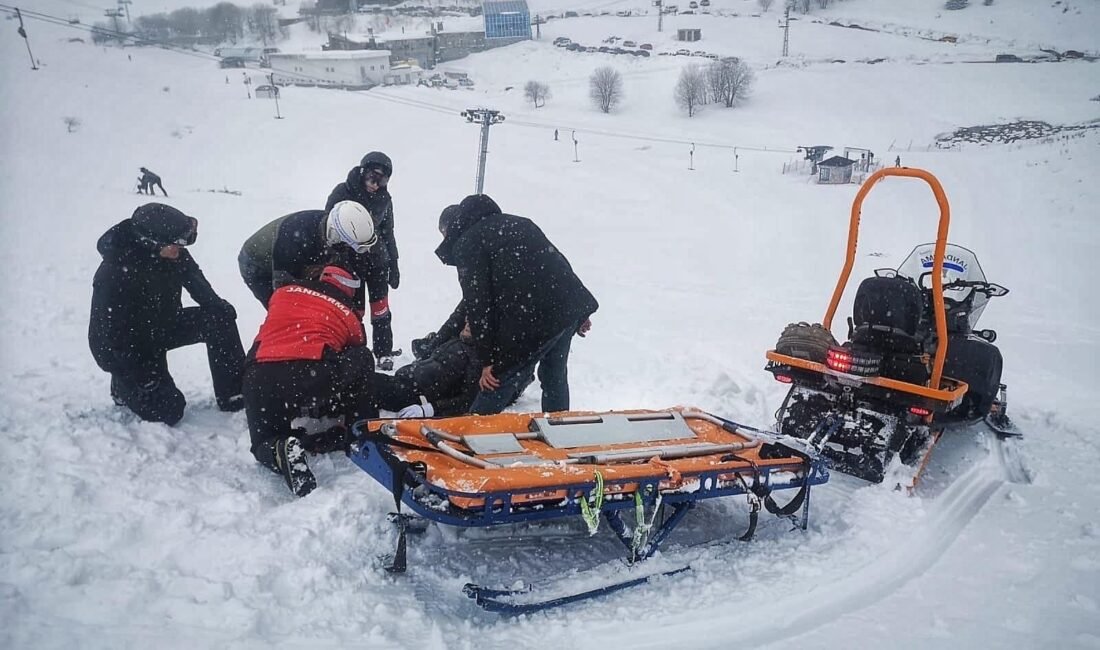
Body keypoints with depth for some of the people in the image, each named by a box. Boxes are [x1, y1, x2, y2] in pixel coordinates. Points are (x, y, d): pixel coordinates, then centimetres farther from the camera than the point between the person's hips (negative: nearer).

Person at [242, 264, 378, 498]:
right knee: (363, 358, 25)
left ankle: (280, 450, -11)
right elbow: (355, 361, 33)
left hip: (259, 379, 2)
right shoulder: (348, 313, 21)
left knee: (264, 445, 25)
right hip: (313, 377, -2)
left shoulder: (283, 292, 25)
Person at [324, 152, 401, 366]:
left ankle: (384, 351, 14)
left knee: (380, 307, 3)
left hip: (376, 259, 3)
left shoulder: (384, 198, -1)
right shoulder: (342, 192, -13)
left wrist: (393, 266, 10)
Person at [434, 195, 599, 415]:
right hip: (570, 305, 8)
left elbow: (477, 303, -6)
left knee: (497, 387, 2)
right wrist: (579, 312, 23)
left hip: (532, 319, -8)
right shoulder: (514, 222, 26)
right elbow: (554, 259, 23)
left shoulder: (466, 244, 3)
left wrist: (487, 359, -4)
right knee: (555, 378, 24)